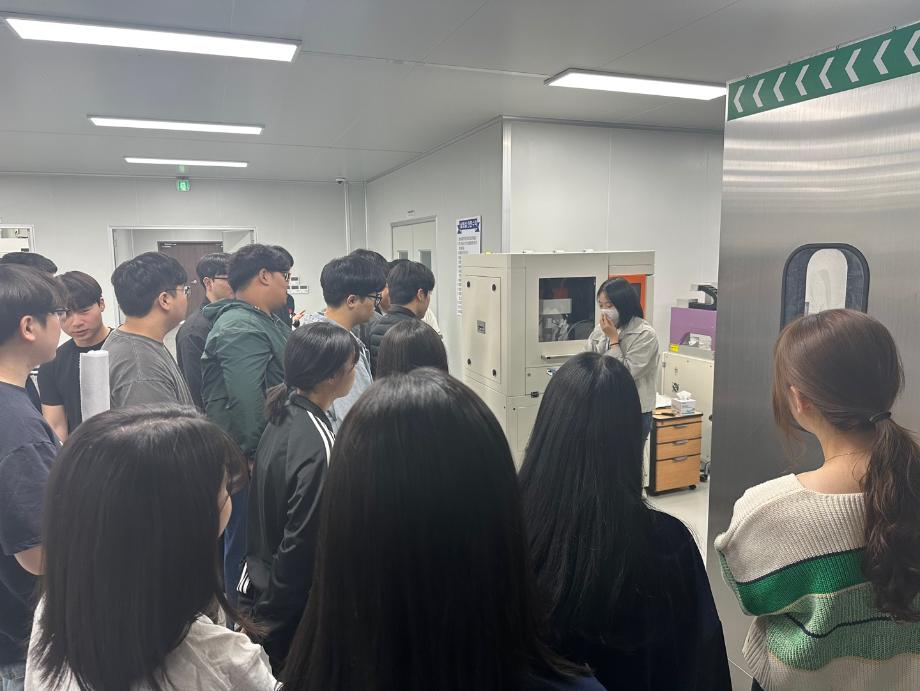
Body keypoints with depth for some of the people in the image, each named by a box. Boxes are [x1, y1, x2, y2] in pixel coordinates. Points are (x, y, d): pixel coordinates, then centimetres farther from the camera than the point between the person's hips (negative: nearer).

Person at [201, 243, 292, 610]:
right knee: (242, 546, 4)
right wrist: (263, 454, -21)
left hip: (269, 458, 10)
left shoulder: (270, 323, 14)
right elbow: (248, 402, -26)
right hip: (248, 464, -10)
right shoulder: (241, 329, -19)